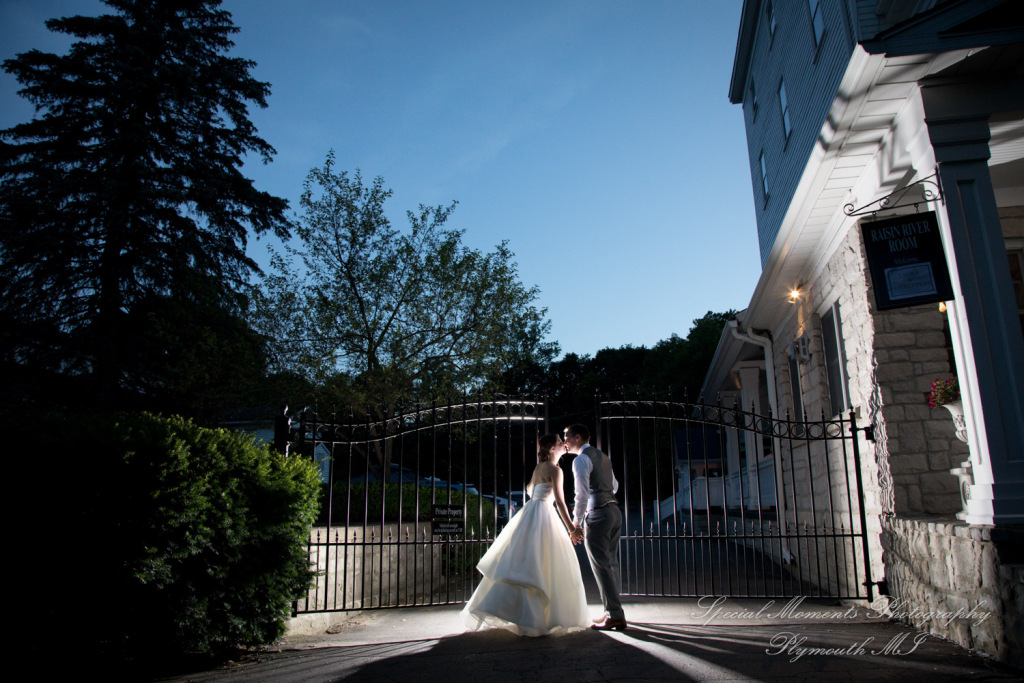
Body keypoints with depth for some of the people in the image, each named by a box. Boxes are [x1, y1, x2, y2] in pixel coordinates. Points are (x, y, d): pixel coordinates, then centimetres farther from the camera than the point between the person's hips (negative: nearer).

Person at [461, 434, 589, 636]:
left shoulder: (538, 468, 16)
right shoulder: (555, 470, -9)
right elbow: (560, 502, -14)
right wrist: (571, 528, -11)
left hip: (529, 513, 8)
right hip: (543, 515, -8)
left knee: (519, 562, 10)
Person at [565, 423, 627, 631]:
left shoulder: (581, 460, -10)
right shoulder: (603, 457, 18)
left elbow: (582, 494, -17)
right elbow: (614, 486, 27)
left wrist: (576, 524, -13)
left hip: (598, 514, -9)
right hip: (614, 511, 9)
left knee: (601, 566, -4)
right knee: (611, 564, 14)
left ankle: (615, 616, -4)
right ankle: (613, 611, 20)